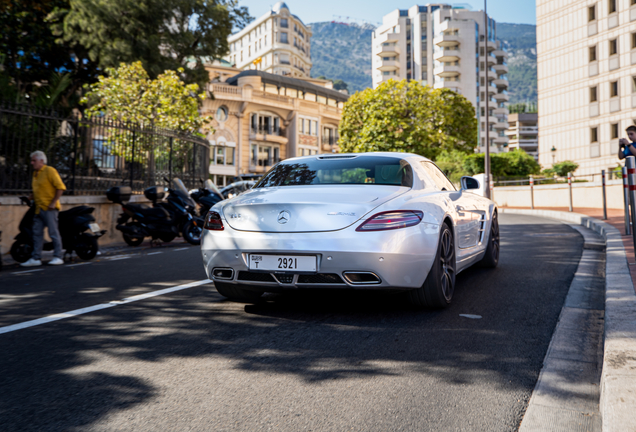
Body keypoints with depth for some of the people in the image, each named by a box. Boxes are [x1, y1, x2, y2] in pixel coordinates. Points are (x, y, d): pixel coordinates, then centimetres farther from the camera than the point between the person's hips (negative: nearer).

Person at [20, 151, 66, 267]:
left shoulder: (49, 171, -8)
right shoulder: (35, 173, 18)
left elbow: (60, 187, -13)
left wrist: (53, 202, -17)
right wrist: (29, 198, 10)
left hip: (49, 208, -9)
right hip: (39, 208, 9)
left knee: (53, 233, -4)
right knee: (37, 233, 7)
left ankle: (58, 257, 2)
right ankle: (36, 258, 12)